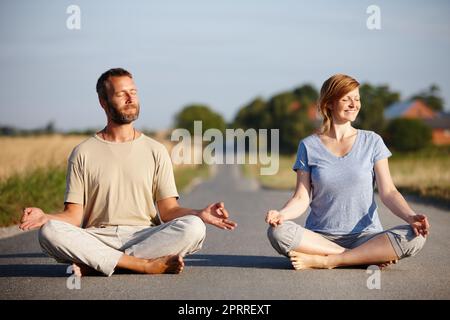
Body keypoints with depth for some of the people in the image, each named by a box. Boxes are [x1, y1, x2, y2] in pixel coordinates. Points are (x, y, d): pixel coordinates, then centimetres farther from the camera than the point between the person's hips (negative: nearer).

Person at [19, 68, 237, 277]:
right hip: (97, 238, -1)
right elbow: (74, 216, 4)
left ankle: (94, 264, -25)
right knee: (49, 232, -31)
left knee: (193, 227, -29)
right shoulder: (83, 153, 9)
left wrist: (200, 214, -13)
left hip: (144, 237, 1)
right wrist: (45, 217, -18)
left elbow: (168, 210, 6)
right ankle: (146, 265, -29)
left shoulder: (156, 151, 13)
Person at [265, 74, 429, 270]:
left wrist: (411, 217, -19)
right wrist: (281, 214, -21)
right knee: (277, 232, -30)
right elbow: (302, 198, 1)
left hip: (365, 236, 0)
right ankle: (369, 257, -22)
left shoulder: (372, 142, 6)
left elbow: (388, 192, 0)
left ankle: (323, 261, -26)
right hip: (320, 237, 0)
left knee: (414, 237, -28)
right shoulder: (309, 146, 6)